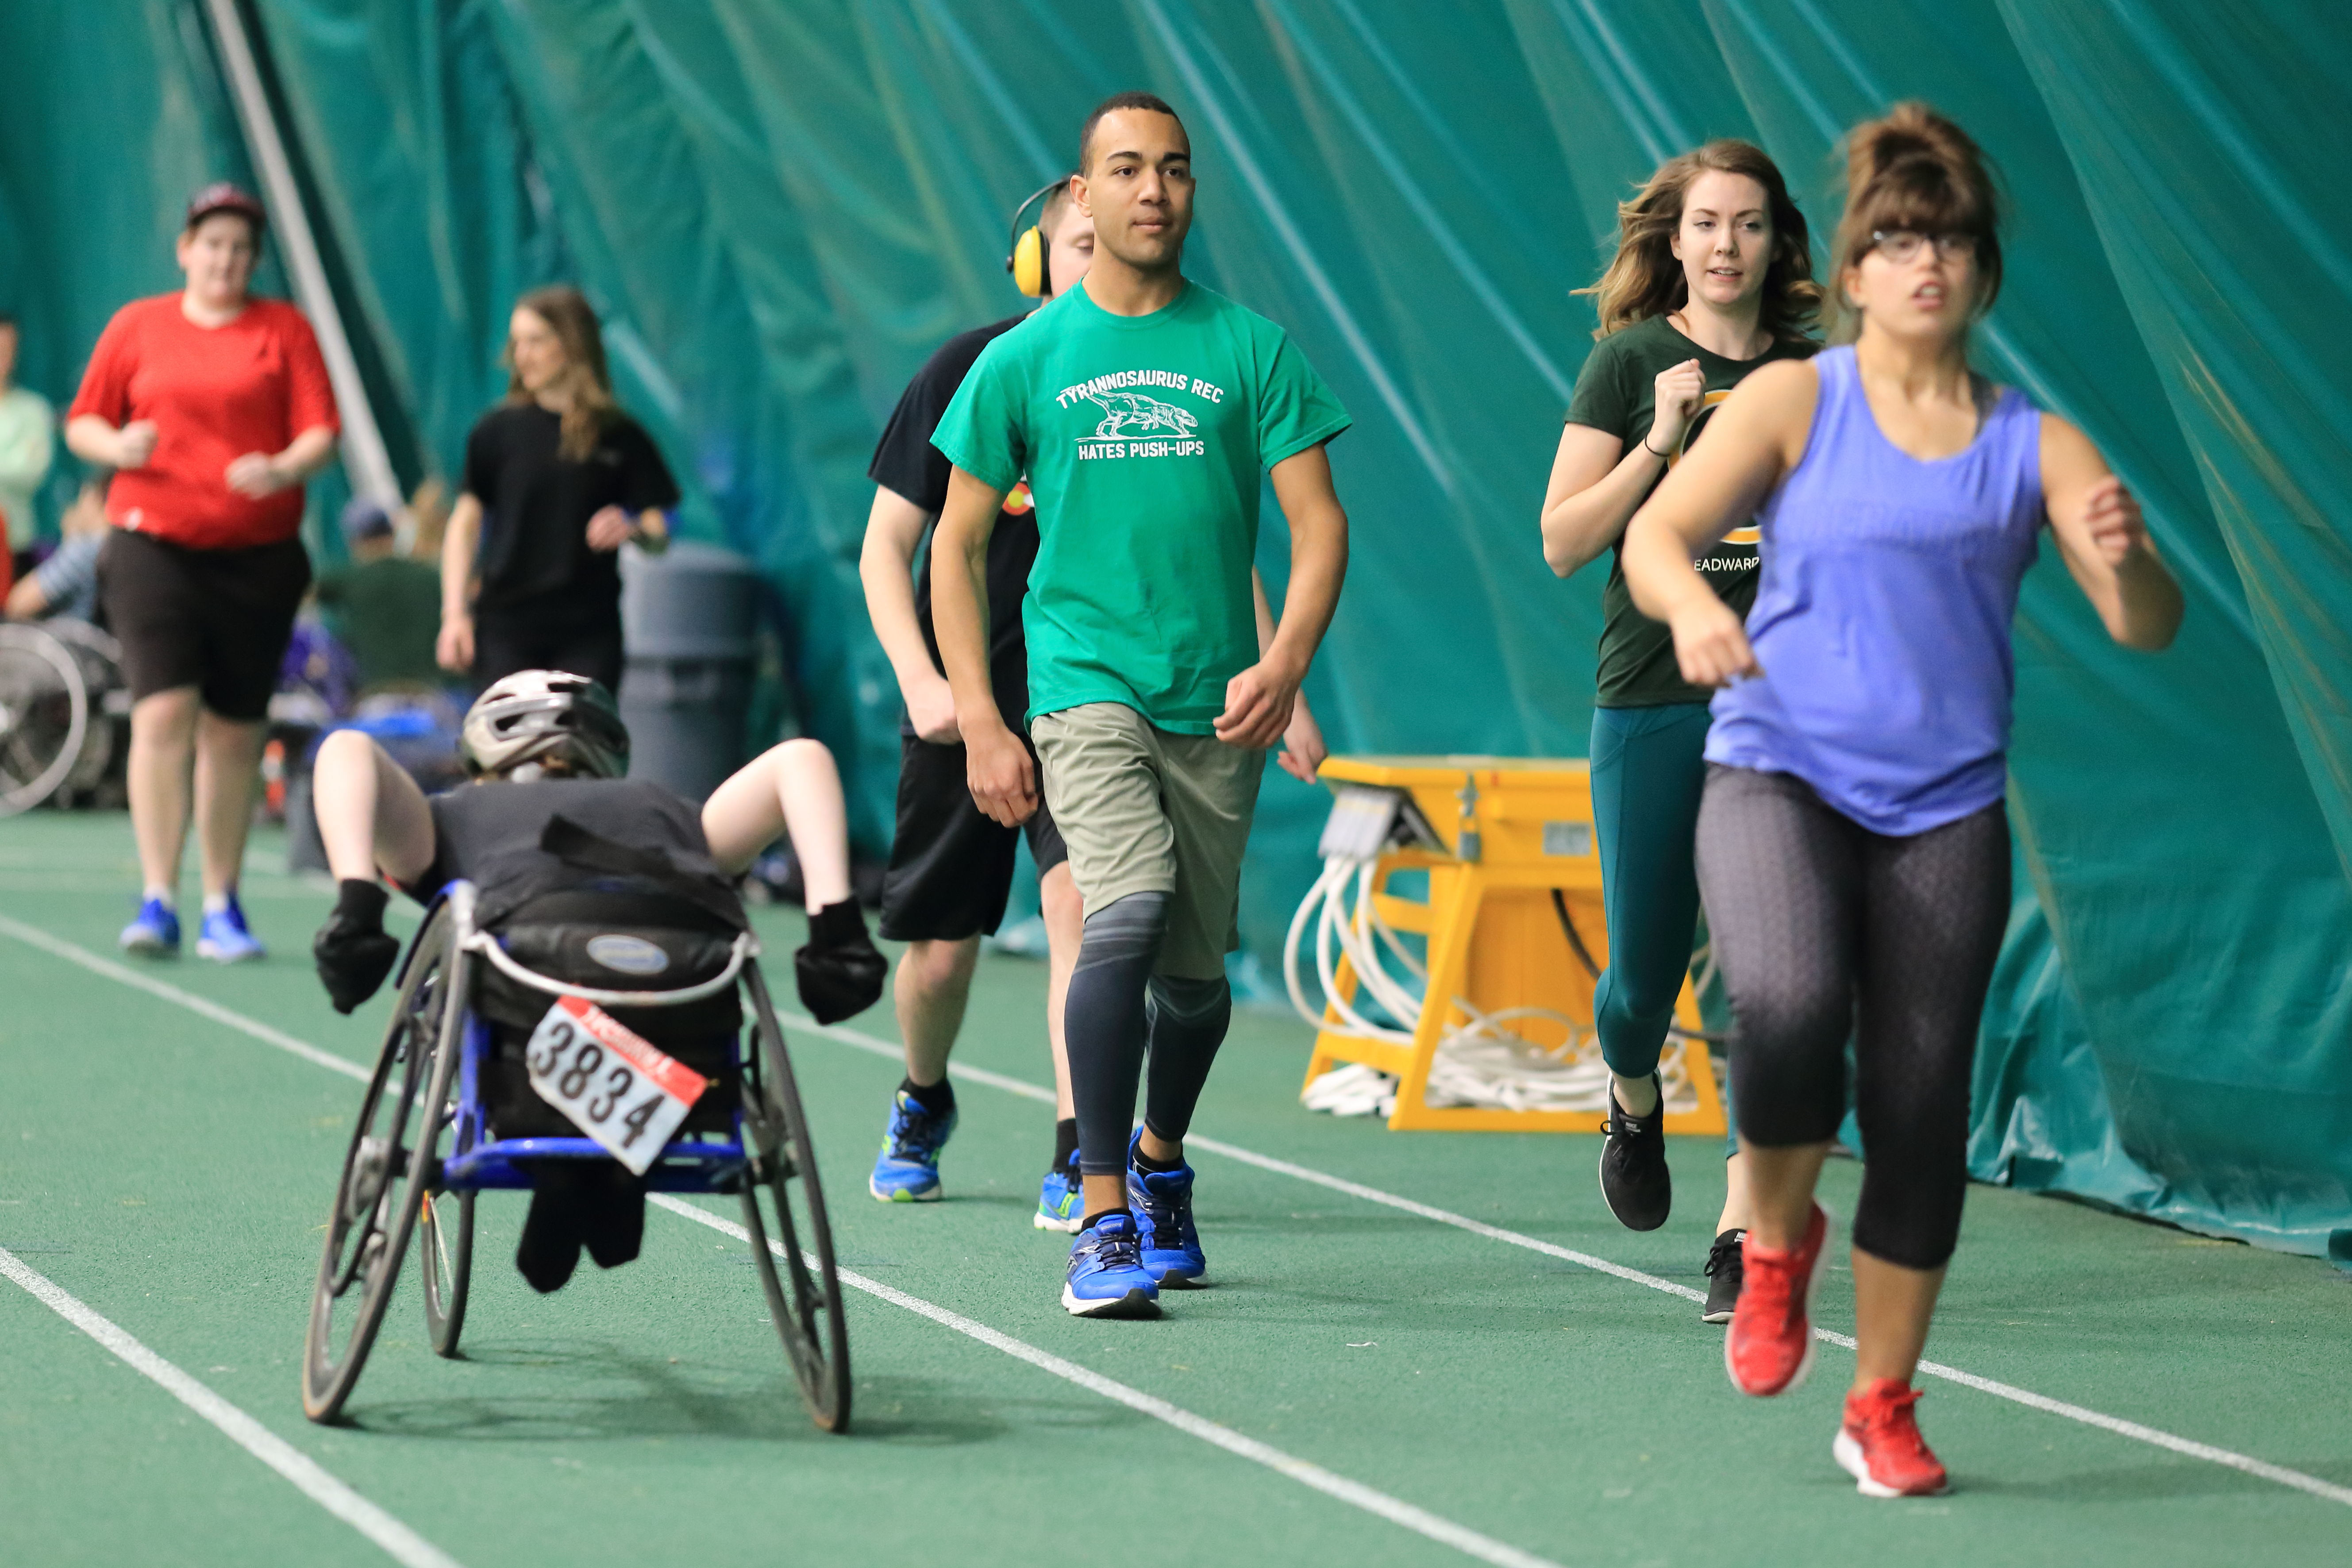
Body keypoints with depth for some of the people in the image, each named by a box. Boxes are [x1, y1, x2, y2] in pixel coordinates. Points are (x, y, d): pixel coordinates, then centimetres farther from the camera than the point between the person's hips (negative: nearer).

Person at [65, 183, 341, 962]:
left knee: (234, 732, 5)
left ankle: (222, 905, 17)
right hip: (154, 545, -1)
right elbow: (82, 423, 12)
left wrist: (283, 470, -21)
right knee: (163, 710, -15)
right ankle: (158, 900, -15)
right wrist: (117, 446, -10)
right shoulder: (136, 326, 8)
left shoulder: (286, 329, 7)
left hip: (257, 553, 1)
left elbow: (321, 431, 0)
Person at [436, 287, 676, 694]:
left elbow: (660, 530, 4)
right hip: (506, 628, 0)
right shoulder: (500, 430, 5)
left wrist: (631, 530, -19)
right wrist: (455, 613, -1)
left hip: (588, 632, 0)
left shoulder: (619, 435, 3)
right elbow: (466, 521, 7)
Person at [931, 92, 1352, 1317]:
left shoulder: (1251, 350, 5)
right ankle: (1103, 1224, -17)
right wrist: (978, 722, 0)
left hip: (1218, 707, 2)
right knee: (1128, 915, -23)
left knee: (1195, 967, 9)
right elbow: (958, 543, 8)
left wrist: (1286, 663, -14)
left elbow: (1317, 521, 3)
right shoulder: (1024, 359, 4)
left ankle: (1159, 1162, 39)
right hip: (1085, 688, -2)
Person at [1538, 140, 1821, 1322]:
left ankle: (1743, 1227, -6)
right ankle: (1634, 1101, 41)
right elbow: (1563, 543, -4)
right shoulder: (1630, 362, 1)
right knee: (1644, 969, 6)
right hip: (1652, 697, -1)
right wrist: (1661, 441, -14)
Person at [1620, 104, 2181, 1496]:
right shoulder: (1794, 401, 5)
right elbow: (1655, 534, -4)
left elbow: (2149, 627, 2)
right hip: (1778, 771, -2)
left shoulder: (2035, 445, 8)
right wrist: (1690, 605, -27)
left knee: (1923, 1107, 0)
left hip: (1946, 809, 2)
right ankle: (1779, 1236, 3)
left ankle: (1884, 1405, 18)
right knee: (1789, 1005, -29)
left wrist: (2128, 558, -22)